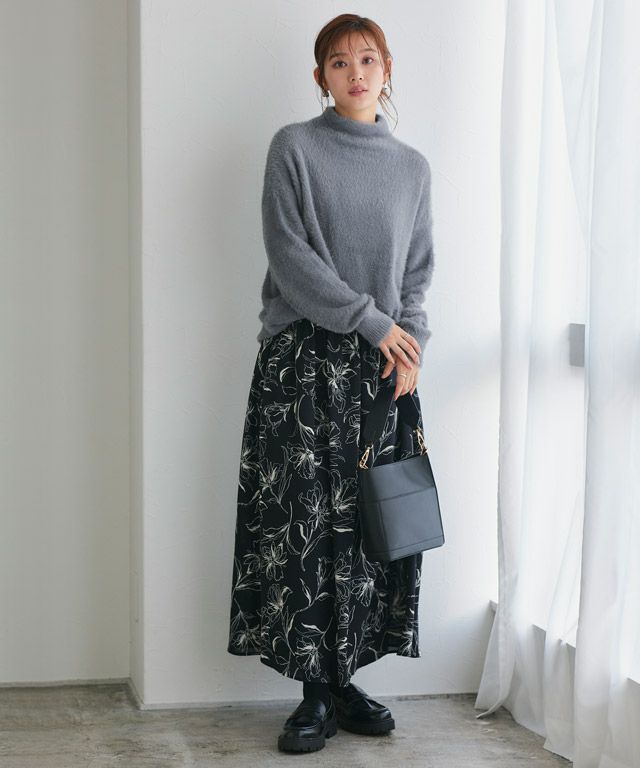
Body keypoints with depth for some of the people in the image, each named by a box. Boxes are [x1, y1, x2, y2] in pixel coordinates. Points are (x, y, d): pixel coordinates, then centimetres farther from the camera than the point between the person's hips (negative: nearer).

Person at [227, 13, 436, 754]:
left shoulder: (412, 167, 14)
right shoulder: (295, 147, 2)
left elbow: (418, 271, 15)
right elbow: (290, 256, -7)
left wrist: (410, 343, -2)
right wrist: (371, 320, -9)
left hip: (382, 364, 4)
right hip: (304, 358, -3)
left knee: (369, 521, 1)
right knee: (302, 522, -7)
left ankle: (343, 677, 10)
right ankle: (314, 689, -1)